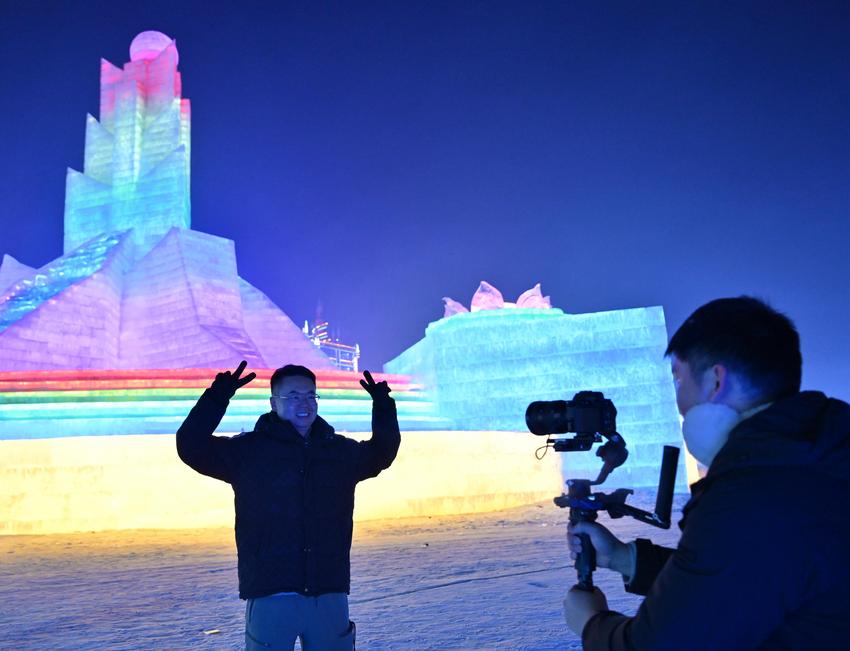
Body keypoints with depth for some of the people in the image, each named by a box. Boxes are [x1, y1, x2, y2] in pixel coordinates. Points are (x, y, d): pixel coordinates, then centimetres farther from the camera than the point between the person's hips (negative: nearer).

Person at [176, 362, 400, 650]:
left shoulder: (342, 451, 10)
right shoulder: (248, 449, 0)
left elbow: (382, 452, 27)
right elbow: (191, 447, -6)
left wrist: (383, 407, 11)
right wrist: (218, 396, -17)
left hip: (330, 596, 3)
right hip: (270, 597, -3)